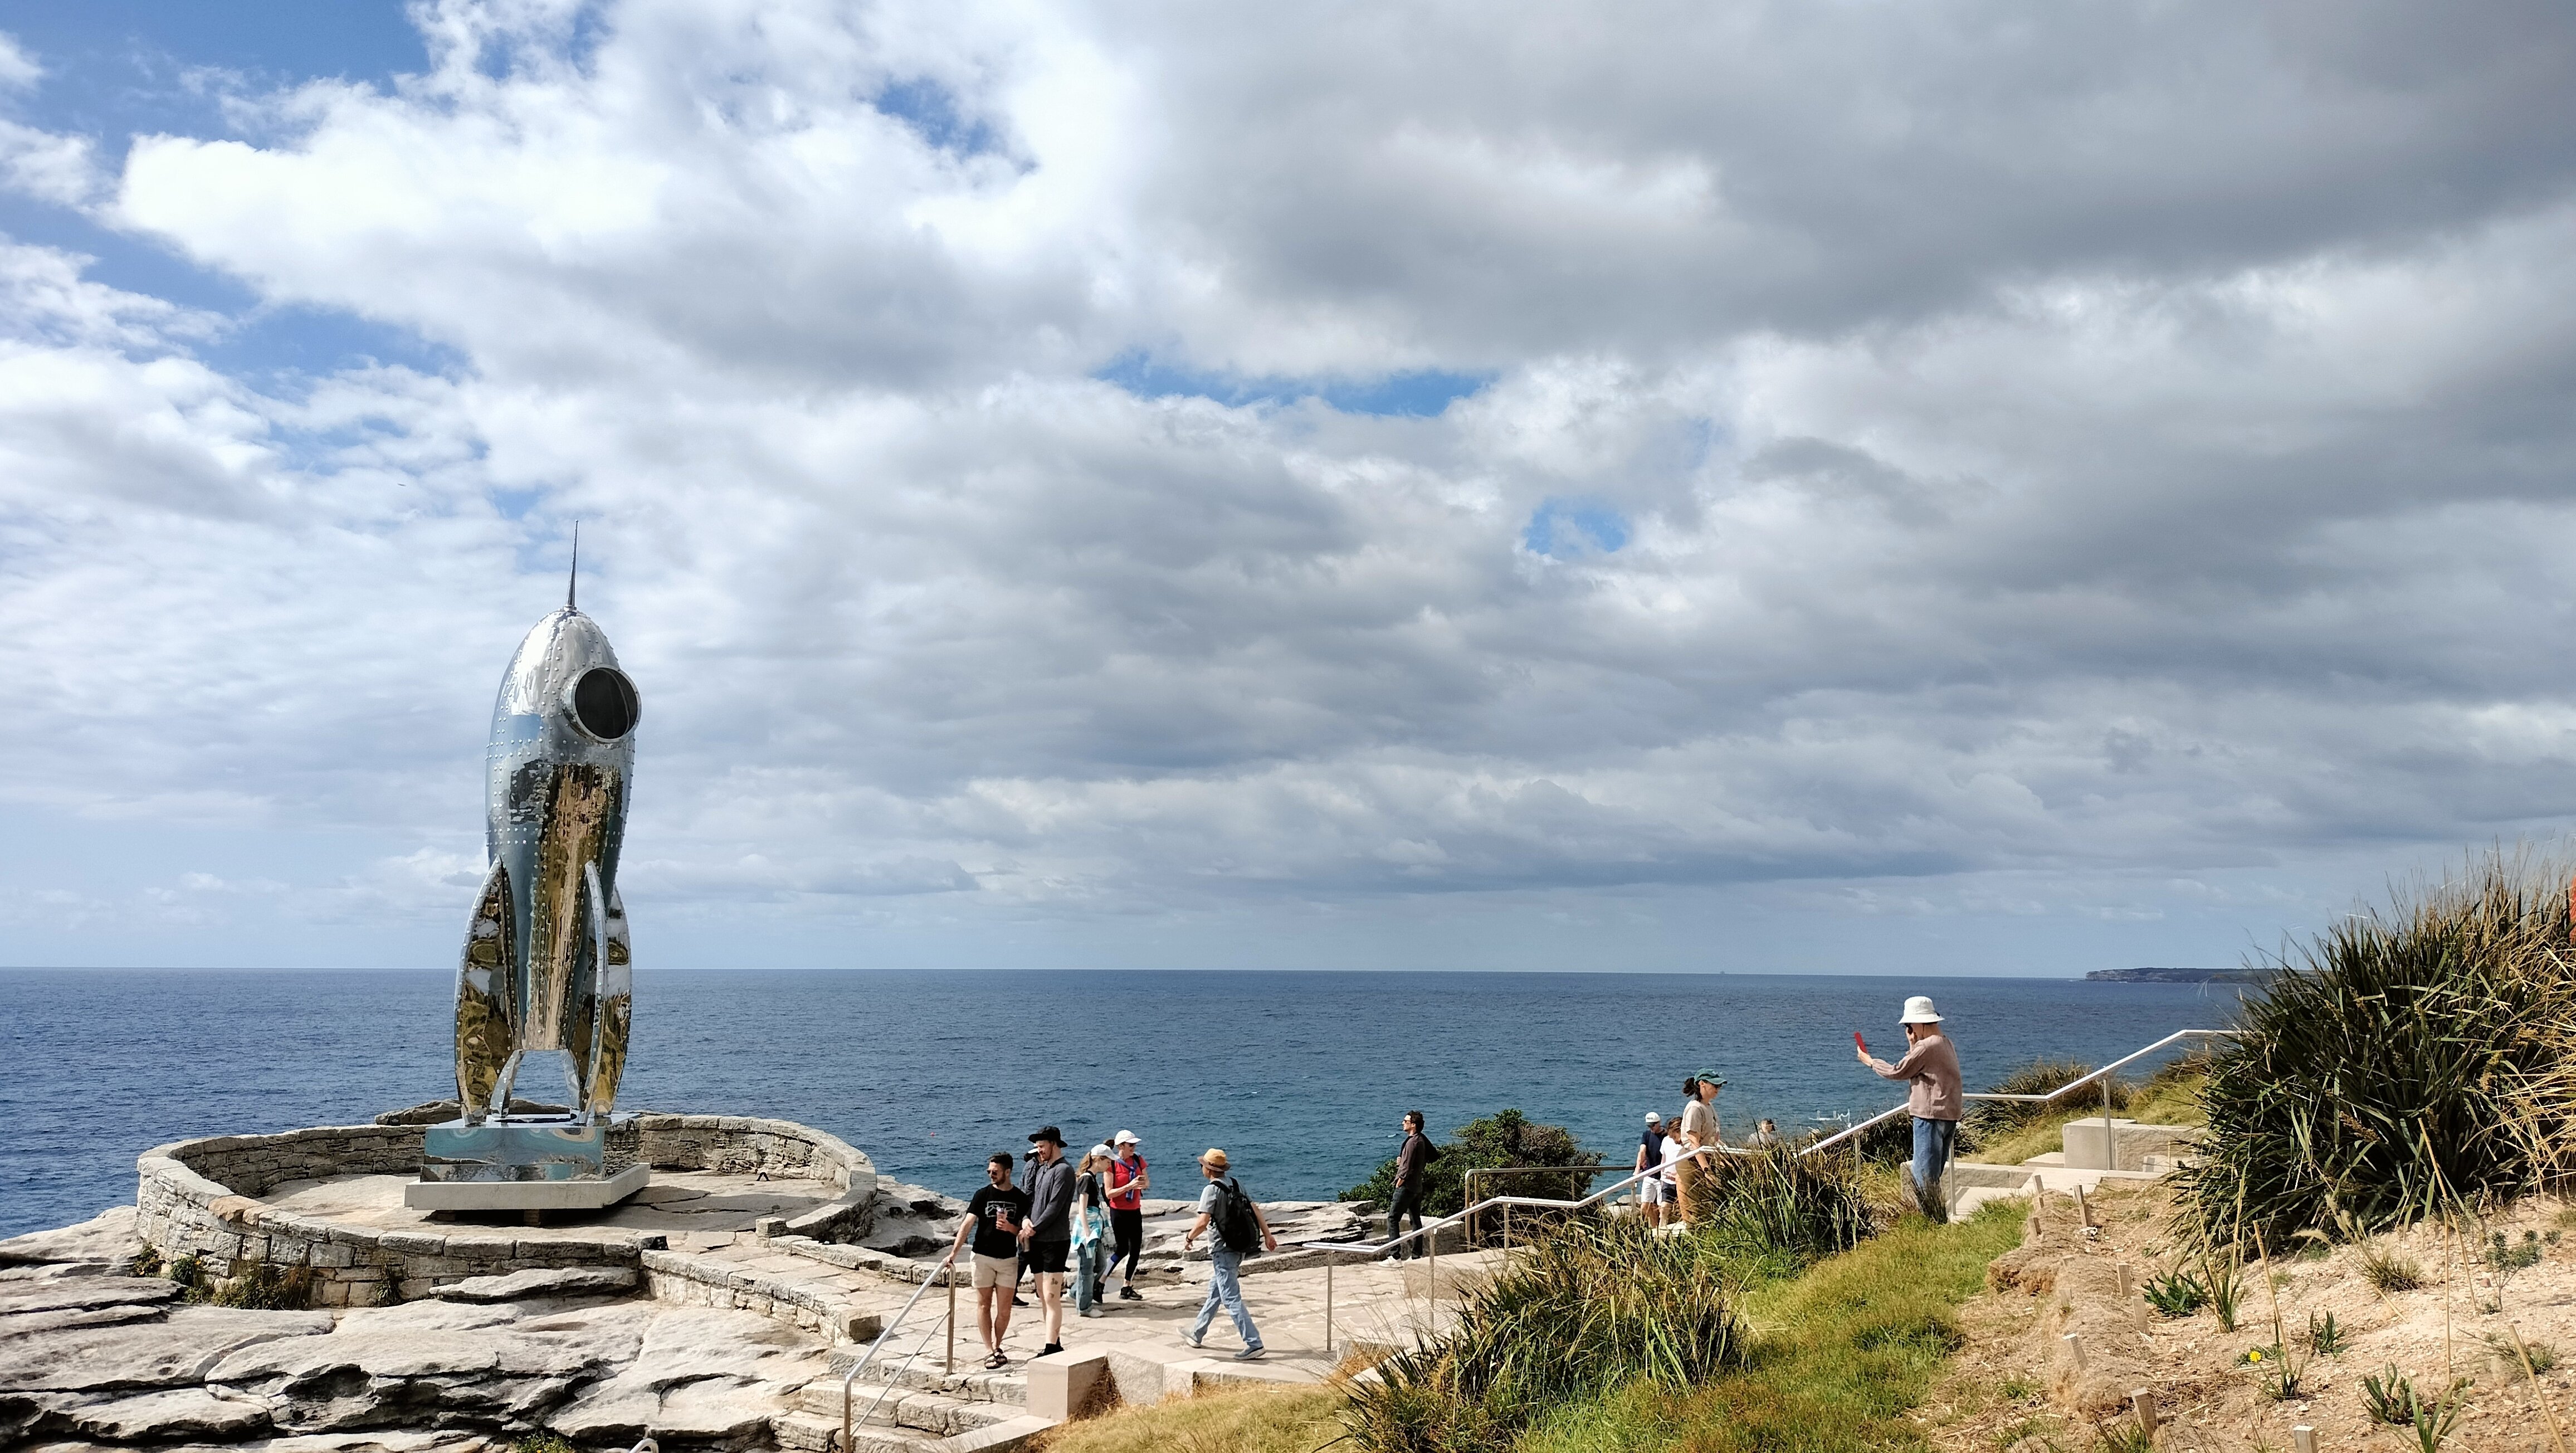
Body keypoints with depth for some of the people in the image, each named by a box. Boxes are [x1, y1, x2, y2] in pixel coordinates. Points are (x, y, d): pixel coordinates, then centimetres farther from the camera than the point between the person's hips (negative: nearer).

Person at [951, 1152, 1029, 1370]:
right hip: (983, 1256, 0)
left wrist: (1011, 1228, -18)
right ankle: (989, 1351, 10)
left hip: (1008, 1259, 1)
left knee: (1004, 1309, 3)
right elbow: (968, 1224, -8)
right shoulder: (983, 1194, -2)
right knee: (984, 1305, 3)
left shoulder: (1020, 1198, 1)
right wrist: (953, 1252, -17)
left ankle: (997, 1347, 22)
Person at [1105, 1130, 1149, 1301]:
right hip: (1119, 1212, -6)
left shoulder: (1138, 1160, 2)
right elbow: (1109, 1193, -15)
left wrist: (1144, 1184, -12)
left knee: (1136, 1250, 5)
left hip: (1135, 1211, 6)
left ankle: (1127, 1287, 15)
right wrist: (1130, 1186, -25)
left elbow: (1147, 1182, 12)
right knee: (1122, 1249, -5)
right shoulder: (1111, 1164, -13)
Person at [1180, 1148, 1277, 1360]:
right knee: (1214, 1293, 21)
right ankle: (1197, 1335, 34)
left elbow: (1202, 1223, -23)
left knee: (1232, 1299, -6)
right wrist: (1268, 1235, 12)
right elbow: (1255, 1209, 8)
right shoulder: (1235, 1185, 8)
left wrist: (1188, 1238, -5)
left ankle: (1254, 1344, -11)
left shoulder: (1211, 1190, -16)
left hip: (1223, 1251, -9)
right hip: (1239, 1248, 9)